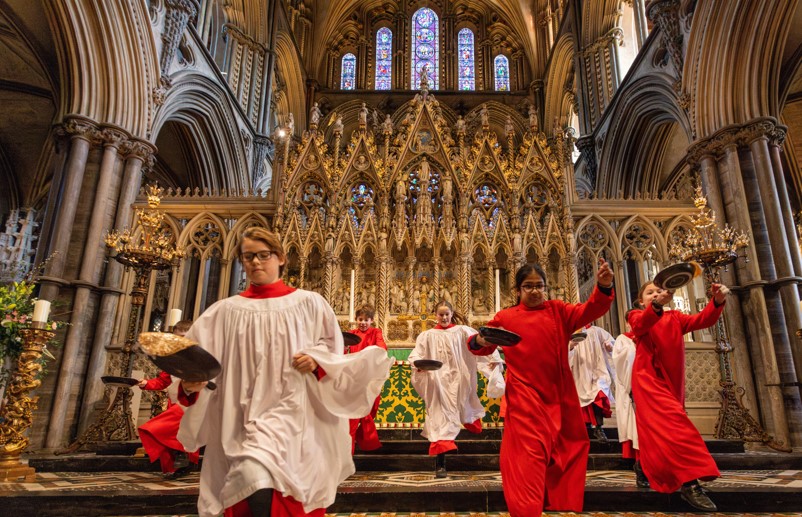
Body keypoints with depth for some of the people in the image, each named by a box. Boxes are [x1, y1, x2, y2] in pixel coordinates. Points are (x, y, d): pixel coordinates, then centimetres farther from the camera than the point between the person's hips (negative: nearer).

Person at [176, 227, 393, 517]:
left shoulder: (309, 303, 6)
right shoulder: (225, 312, 10)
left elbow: (334, 349, 10)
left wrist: (316, 359, -11)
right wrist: (191, 383, -18)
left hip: (291, 411, -2)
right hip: (241, 420, 3)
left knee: (257, 472, -24)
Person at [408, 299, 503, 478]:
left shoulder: (462, 331, 5)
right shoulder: (428, 335, 6)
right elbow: (417, 353, -4)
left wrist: (493, 358, -18)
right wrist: (417, 364, -26)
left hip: (457, 381, 1)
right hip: (438, 382, -1)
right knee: (440, 418, -6)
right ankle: (440, 464, -5)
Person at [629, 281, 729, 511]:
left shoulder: (675, 318, 14)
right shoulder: (637, 316, 4)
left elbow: (702, 320, -5)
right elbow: (641, 324, -23)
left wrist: (717, 301, -26)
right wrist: (657, 305, -43)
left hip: (671, 381, 5)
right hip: (648, 379, -5)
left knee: (659, 430, 11)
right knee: (671, 423, -21)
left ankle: (650, 473, 28)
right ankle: (689, 483, -25)